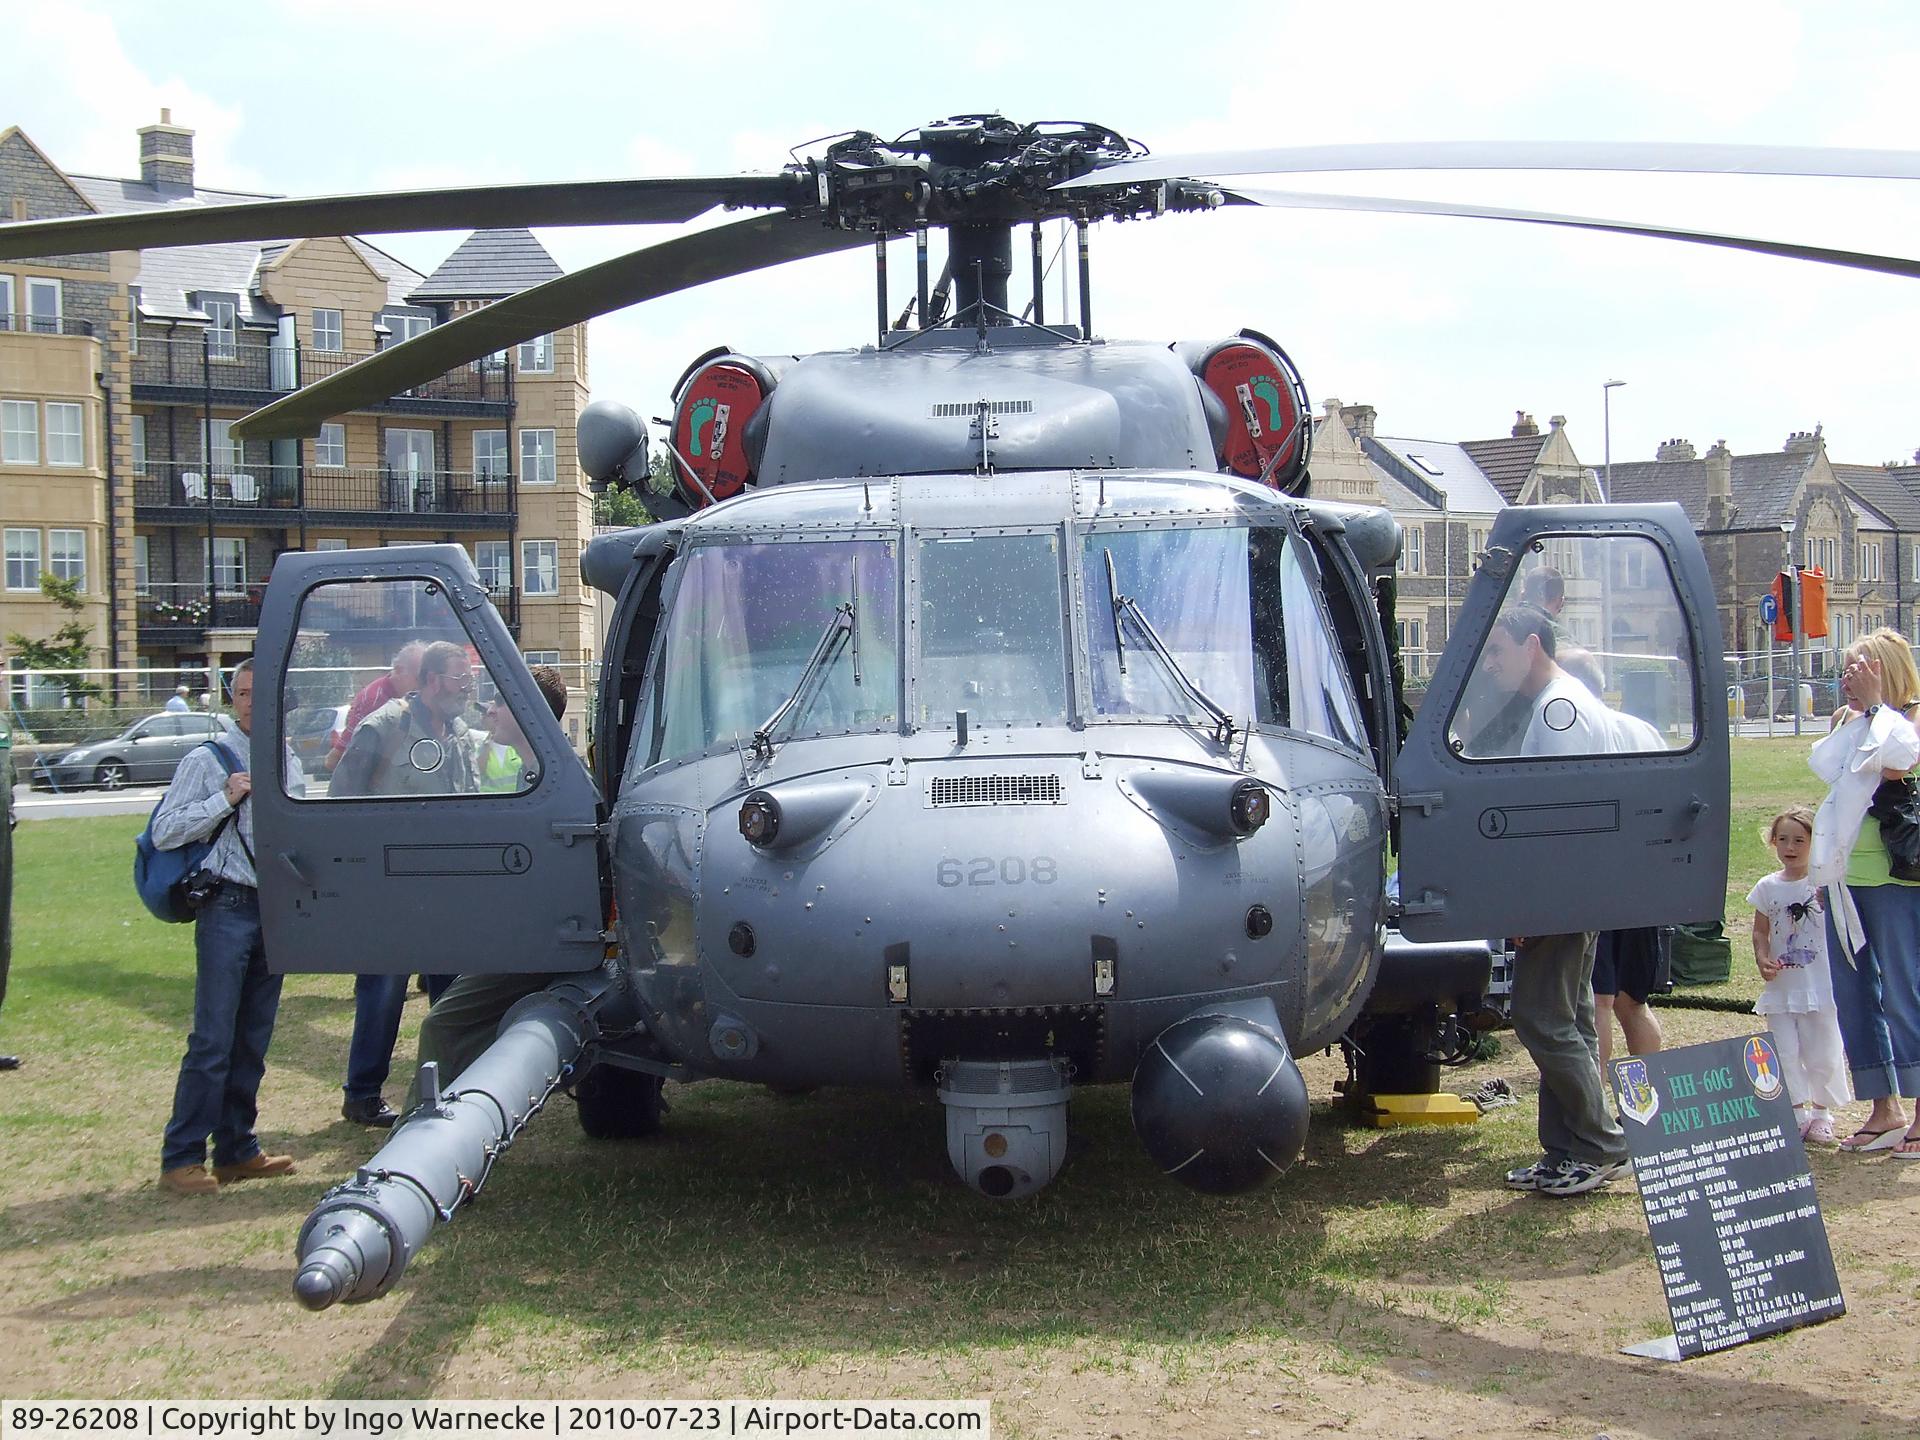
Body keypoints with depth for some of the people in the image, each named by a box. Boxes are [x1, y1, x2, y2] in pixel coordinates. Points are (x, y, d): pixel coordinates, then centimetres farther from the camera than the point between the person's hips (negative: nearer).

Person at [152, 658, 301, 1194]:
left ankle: (236, 1150, 17)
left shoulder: (290, 765, 14)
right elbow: (164, 832, -9)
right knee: (213, 1039, -8)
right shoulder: (207, 760, -2)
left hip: (279, 908, 6)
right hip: (228, 907, -5)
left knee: (253, 1040, 10)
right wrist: (225, 799, -14)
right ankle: (181, 1158, -4)